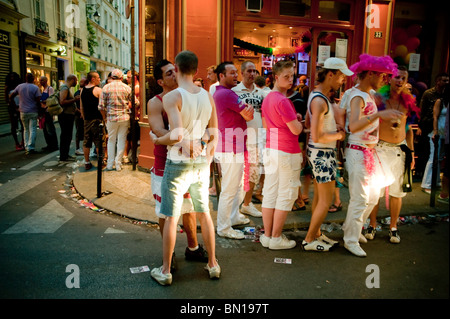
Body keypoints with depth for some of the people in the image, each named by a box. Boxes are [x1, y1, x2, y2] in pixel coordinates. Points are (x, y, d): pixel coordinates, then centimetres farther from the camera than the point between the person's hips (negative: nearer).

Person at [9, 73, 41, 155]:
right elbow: (38, 101, -12)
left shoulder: (19, 86, 4)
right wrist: (40, 110, 0)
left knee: (26, 130, 15)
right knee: (32, 130, -2)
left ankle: (26, 147, 12)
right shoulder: (35, 88, -8)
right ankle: (30, 148, -7)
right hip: (33, 112, -4)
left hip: (23, 112, 4)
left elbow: (11, 96, 9)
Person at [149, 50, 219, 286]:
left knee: (171, 217, 6)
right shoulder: (207, 96, 3)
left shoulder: (172, 97, -15)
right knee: (204, 213, 16)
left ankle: (165, 271, 19)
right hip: (201, 163, 5)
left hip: (178, 164, -5)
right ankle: (212, 265, 27)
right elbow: (214, 135, 6)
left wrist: (158, 140, -7)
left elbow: (177, 135, -27)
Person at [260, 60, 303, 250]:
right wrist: (299, 122, 5)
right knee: (286, 195, 2)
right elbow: (296, 130, -18)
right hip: (287, 152, -9)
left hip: (270, 148, 9)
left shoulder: (267, 98, 12)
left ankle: (267, 235, 19)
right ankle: (276, 238, 10)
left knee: (270, 192, 11)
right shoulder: (282, 101, -18)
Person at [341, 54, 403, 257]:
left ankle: (352, 228, 34)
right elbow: (353, 126, -36)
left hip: (370, 152, 10)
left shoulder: (369, 94, 11)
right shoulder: (357, 97, -17)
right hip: (357, 152, -10)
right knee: (359, 199, -3)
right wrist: (378, 114, -45)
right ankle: (351, 241, 12)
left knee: (373, 196, 18)